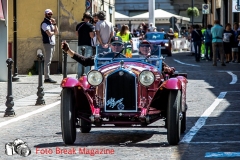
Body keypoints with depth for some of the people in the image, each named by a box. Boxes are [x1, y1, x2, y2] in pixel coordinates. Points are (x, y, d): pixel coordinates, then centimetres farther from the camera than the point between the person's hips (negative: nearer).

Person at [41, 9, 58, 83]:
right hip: (48, 43, -9)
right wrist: (54, 32, 2)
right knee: (47, 61, -10)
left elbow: (57, 32, 13)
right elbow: (49, 33, -18)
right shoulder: (44, 23, -8)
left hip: (52, 43, 9)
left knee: (48, 61, 9)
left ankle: (47, 77, 10)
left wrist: (54, 24, 2)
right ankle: (47, 78, -12)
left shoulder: (50, 23, 20)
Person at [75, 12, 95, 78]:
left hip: (80, 45, 5)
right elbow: (92, 35, -16)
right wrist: (94, 32, 2)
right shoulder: (90, 25, -11)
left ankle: (79, 77, 12)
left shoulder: (78, 25, 7)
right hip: (88, 45, -5)